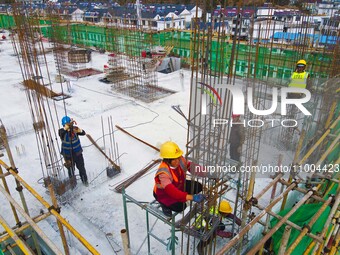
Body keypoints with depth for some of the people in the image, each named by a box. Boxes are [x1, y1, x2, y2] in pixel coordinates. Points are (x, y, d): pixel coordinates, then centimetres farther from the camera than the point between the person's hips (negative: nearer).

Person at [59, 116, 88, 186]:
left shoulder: (74, 128, -11)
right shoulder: (62, 131, -14)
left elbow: (83, 133, -24)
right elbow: (61, 133, -39)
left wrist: (79, 130, -47)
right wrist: (66, 127, -57)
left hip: (77, 153, 2)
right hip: (68, 154, -1)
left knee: (81, 167, 15)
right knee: (70, 169, 12)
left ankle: (84, 180, 37)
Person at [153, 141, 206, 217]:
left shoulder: (180, 160, -22)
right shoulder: (163, 173, -40)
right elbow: (171, 191, -50)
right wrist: (192, 197, -58)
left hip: (179, 185, 7)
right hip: (164, 193, -7)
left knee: (198, 187, -7)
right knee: (181, 207, -29)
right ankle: (165, 204, 3)